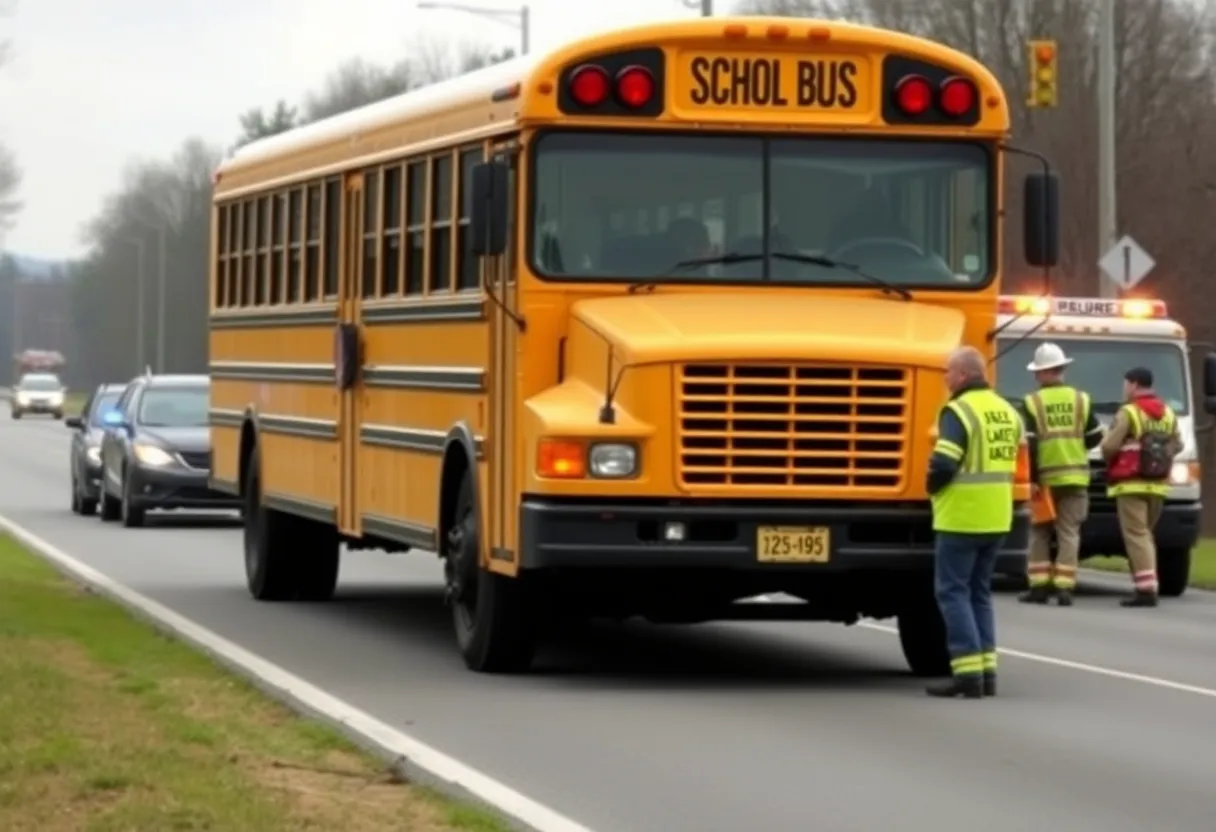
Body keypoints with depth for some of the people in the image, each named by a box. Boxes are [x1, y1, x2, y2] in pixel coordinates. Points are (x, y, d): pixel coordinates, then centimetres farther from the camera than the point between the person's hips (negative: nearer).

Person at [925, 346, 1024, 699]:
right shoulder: (1007, 411, 12)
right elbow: (1020, 456, 15)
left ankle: (968, 673, -7)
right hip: (997, 519, 8)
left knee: (952, 591, -2)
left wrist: (932, 487, -1)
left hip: (961, 517, -8)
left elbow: (943, 464, -21)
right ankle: (986, 671, 14)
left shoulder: (959, 411, -14)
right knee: (979, 592, 16)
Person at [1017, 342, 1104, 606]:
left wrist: (1031, 478, -8)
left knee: (1039, 533, 10)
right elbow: (1095, 437, 8)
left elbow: (1028, 445, -11)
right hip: (1074, 477, 2)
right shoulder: (1081, 400, 3)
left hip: (1044, 478, -2)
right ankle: (1064, 587, -5)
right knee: (1068, 533, 3)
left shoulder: (1032, 403, -6)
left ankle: (1039, 586, 5)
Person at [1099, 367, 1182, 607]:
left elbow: (1109, 446, -13)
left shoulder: (1128, 413, -10)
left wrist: (1110, 460, 7)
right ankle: (1148, 585, 13)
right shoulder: (1168, 414, 13)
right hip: (1157, 486, 7)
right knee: (1146, 534, 16)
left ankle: (1145, 588, -15)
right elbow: (1176, 446, 12)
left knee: (1136, 535, -7)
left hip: (1131, 484, -7)